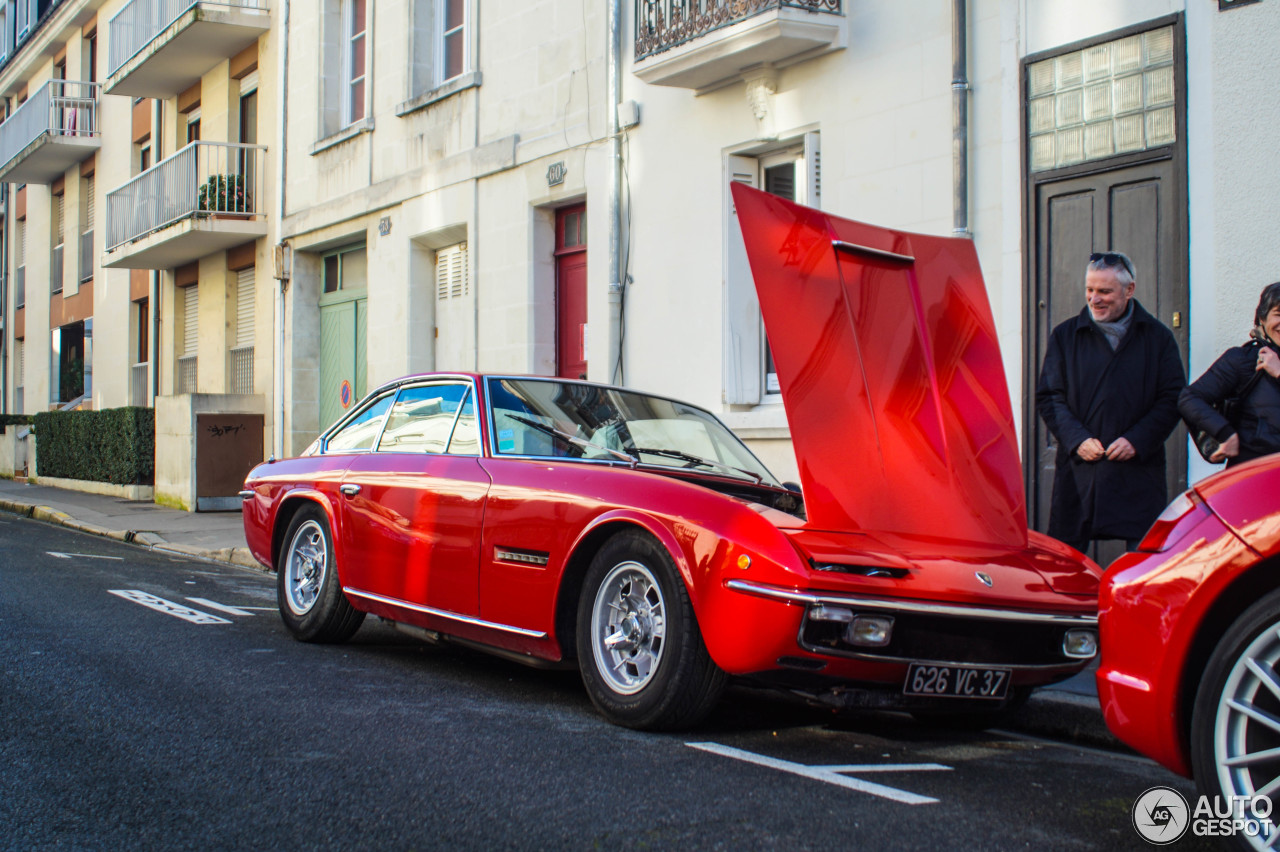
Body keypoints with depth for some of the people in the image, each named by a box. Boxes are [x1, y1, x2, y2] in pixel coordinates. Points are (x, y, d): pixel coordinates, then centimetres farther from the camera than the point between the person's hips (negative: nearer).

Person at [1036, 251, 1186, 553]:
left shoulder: (1158, 338, 8)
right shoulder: (1065, 336, 9)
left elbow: (1173, 399, 5)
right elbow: (1048, 397, 6)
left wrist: (1137, 441, -9)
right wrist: (1077, 439, -9)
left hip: (1138, 473, 0)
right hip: (1079, 470, 1)